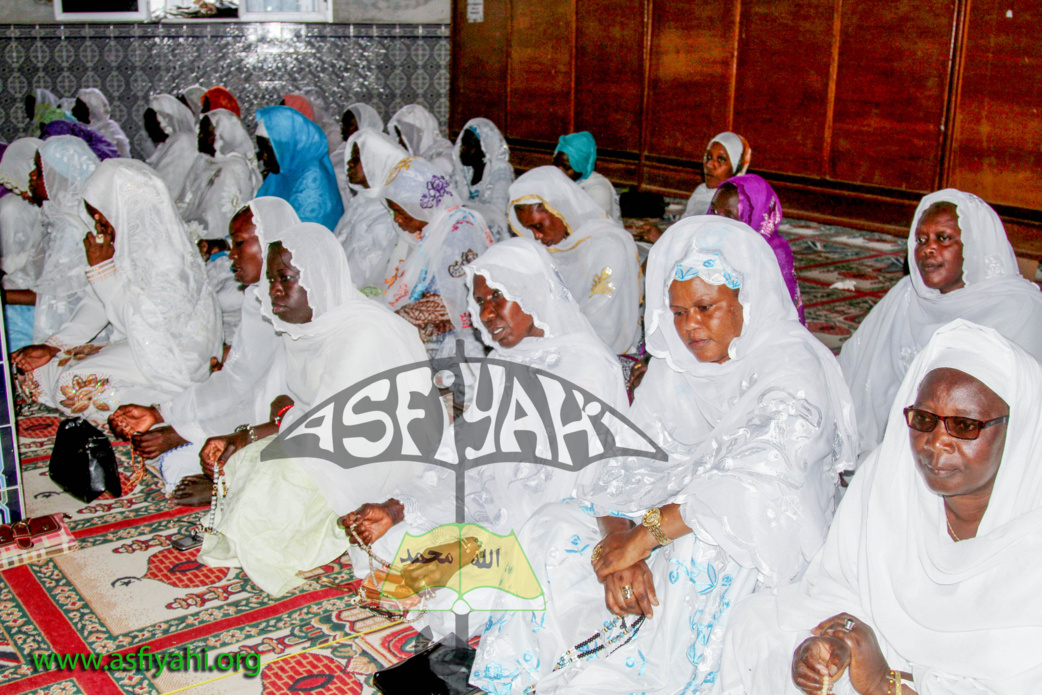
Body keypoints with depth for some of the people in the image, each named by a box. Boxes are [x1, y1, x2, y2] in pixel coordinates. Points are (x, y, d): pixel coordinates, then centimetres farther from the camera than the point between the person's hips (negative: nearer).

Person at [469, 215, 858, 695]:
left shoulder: (796, 368, -15)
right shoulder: (674, 364, 6)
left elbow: (757, 485, -29)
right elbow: (622, 463, -4)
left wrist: (646, 534, -30)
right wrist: (619, 541, -24)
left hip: (772, 530, -5)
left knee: (699, 556, -38)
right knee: (554, 532, -15)